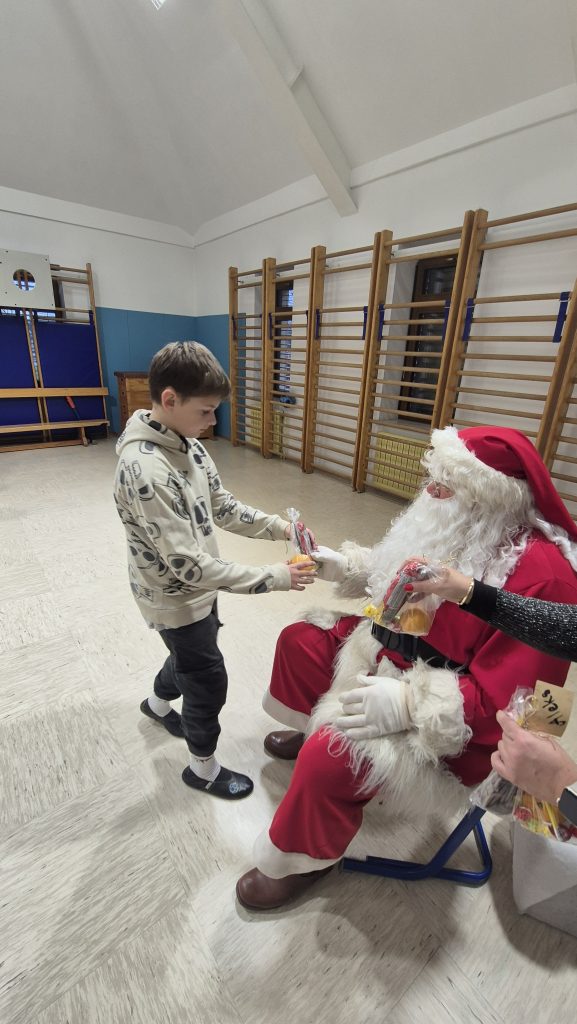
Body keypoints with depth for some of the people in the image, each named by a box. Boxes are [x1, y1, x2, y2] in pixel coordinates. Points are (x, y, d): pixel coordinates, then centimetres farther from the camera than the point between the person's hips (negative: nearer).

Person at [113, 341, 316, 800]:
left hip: (197, 589, 8)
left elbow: (223, 507, 3)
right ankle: (204, 769, 39)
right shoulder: (145, 470, -33)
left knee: (192, 655, 30)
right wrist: (274, 577, -29)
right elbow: (189, 565, -33)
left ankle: (158, 703, 62)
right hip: (177, 599, -8)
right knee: (209, 680, 11)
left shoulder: (187, 444, -5)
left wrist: (279, 527, -8)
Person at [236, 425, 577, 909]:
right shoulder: (456, 528, -4)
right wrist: (346, 567, 1)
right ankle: (312, 726, 38)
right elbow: (396, 579, 12)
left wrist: (409, 703, -33)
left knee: (331, 758, -27)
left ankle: (302, 861, 8)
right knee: (300, 639, 12)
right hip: (386, 655, 8)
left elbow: (500, 698, -27)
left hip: (449, 724, -8)